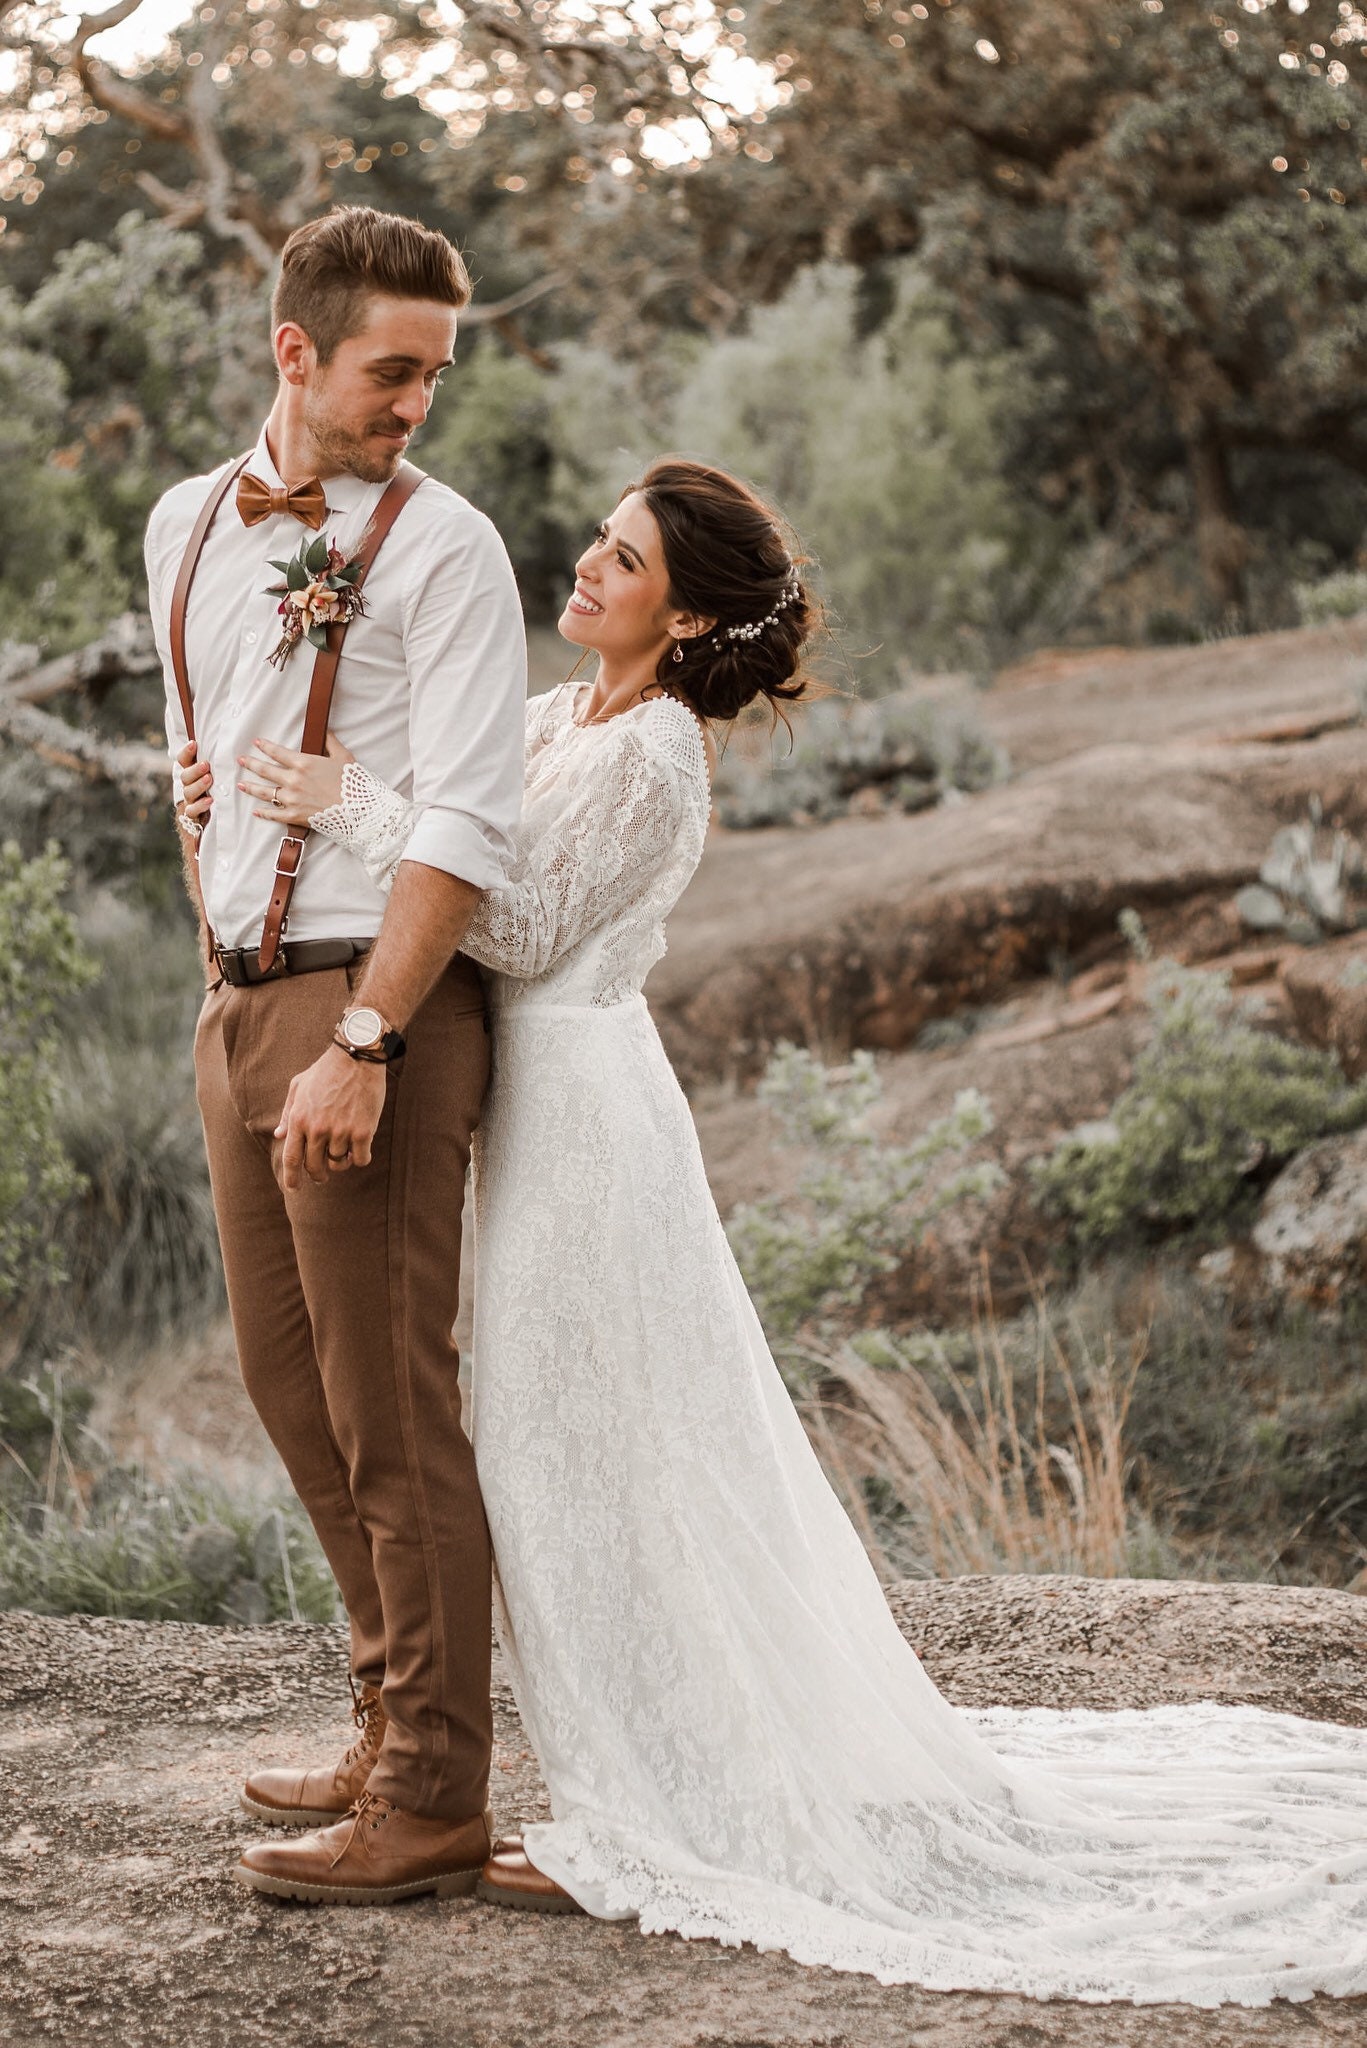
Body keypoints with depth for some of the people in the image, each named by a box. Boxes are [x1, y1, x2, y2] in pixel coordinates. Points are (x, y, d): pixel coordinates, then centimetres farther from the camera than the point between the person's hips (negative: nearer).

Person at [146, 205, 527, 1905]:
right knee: (286, 1382, 15)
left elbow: (464, 823, -16)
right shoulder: (187, 527, 13)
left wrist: (359, 1043, -23)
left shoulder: (440, 545, -8)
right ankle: (395, 1725, 28)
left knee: (390, 1411, -4)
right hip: (236, 999, 7)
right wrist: (229, 971, 17)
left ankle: (431, 1803, 4)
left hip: (372, 1003, -7)